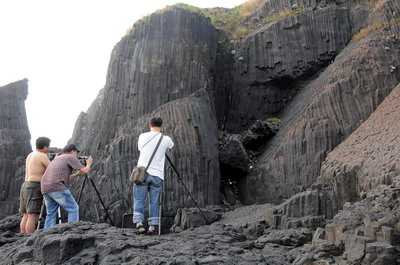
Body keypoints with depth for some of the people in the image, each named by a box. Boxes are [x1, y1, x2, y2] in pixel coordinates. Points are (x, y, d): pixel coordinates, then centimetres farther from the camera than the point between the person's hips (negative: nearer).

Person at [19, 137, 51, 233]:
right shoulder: (42, 156, -10)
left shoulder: (30, 155, 17)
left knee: (26, 216, 9)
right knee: (32, 216, -10)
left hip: (25, 186, 9)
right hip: (35, 188, -9)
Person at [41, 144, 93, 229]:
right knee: (73, 209, 0)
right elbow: (85, 171, 0)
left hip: (45, 188, 8)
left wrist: (77, 174, 35)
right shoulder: (70, 157, 6)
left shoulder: (57, 158, 30)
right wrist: (88, 164, 19)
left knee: (51, 214, 14)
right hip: (57, 187, -8)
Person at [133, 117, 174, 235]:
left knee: (139, 200, 4)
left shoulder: (142, 136, 5)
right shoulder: (165, 139, 2)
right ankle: (153, 226, 6)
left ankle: (139, 223, -6)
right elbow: (172, 145, 25)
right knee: (154, 202, 6)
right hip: (157, 175, 0)